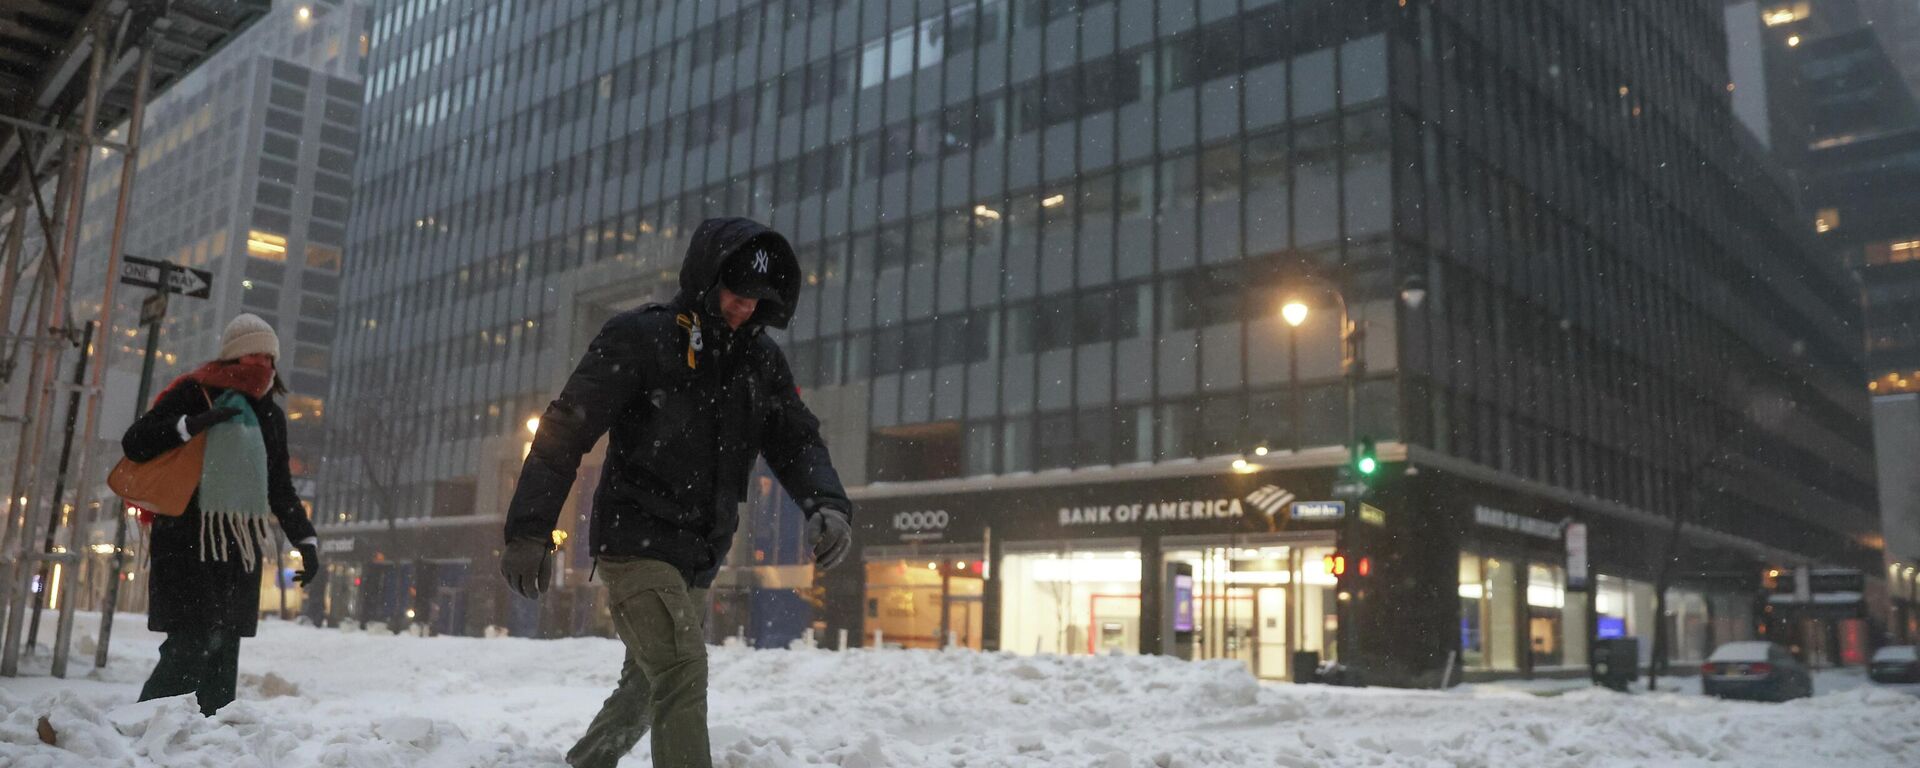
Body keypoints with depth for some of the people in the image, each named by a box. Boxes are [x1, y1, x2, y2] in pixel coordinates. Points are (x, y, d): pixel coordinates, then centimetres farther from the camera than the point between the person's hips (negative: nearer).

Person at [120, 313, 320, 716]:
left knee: (223, 652, 2)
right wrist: (191, 425, -19)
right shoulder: (193, 394, 1)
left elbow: (280, 488, 22)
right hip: (188, 542, -5)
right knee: (192, 646, -14)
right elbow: (134, 443, -6)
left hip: (241, 546, 5)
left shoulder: (271, 415, 17)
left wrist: (306, 540, 13)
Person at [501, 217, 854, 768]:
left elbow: (796, 440, 1)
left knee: (649, 685, 21)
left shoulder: (761, 360, 6)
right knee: (682, 673, -21)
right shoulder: (638, 339, -10)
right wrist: (528, 531, -15)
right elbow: (564, 431, -11)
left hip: (698, 558, 7)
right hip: (637, 542, -6)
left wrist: (828, 505, -19)